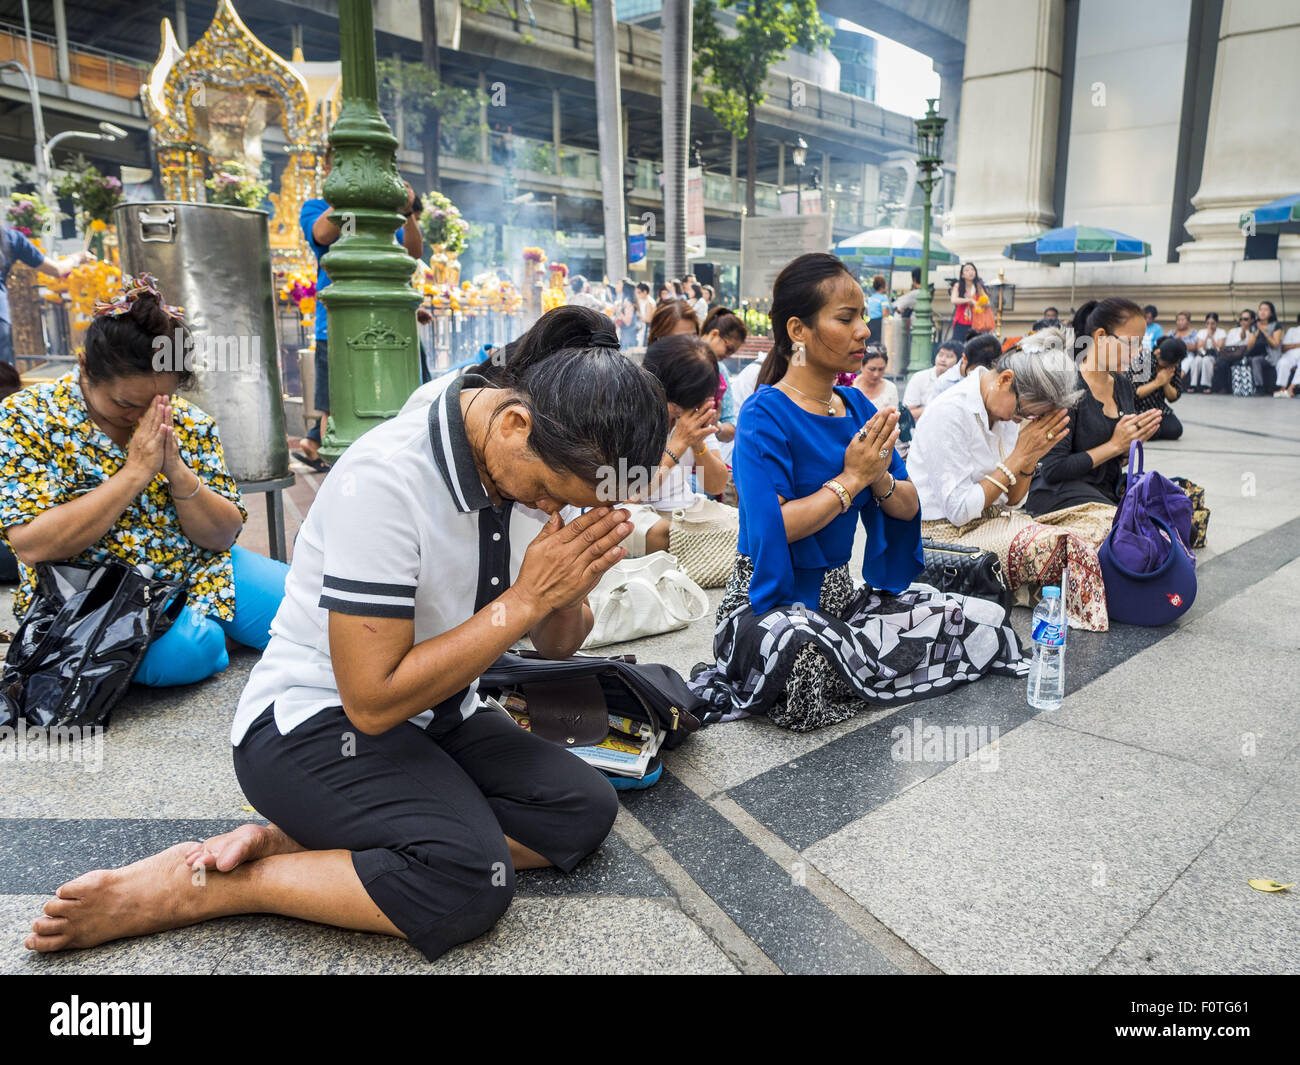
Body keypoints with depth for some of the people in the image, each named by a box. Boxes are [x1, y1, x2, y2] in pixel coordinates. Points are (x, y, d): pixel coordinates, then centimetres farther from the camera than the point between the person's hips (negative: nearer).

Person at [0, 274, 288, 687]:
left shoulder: (187, 422, -1)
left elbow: (222, 536, -3)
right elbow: (33, 547, -20)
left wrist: (177, 472, -22)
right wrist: (135, 471, -25)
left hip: (197, 572, 4)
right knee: (191, 647, -33)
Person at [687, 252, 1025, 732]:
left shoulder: (858, 407, 9)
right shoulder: (765, 415, -12)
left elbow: (908, 507, 10)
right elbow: (772, 527, -23)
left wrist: (882, 481, -12)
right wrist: (850, 479, -13)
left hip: (839, 592, 8)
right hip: (771, 601, -7)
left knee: (987, 621, -3)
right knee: (805, 645, -42)